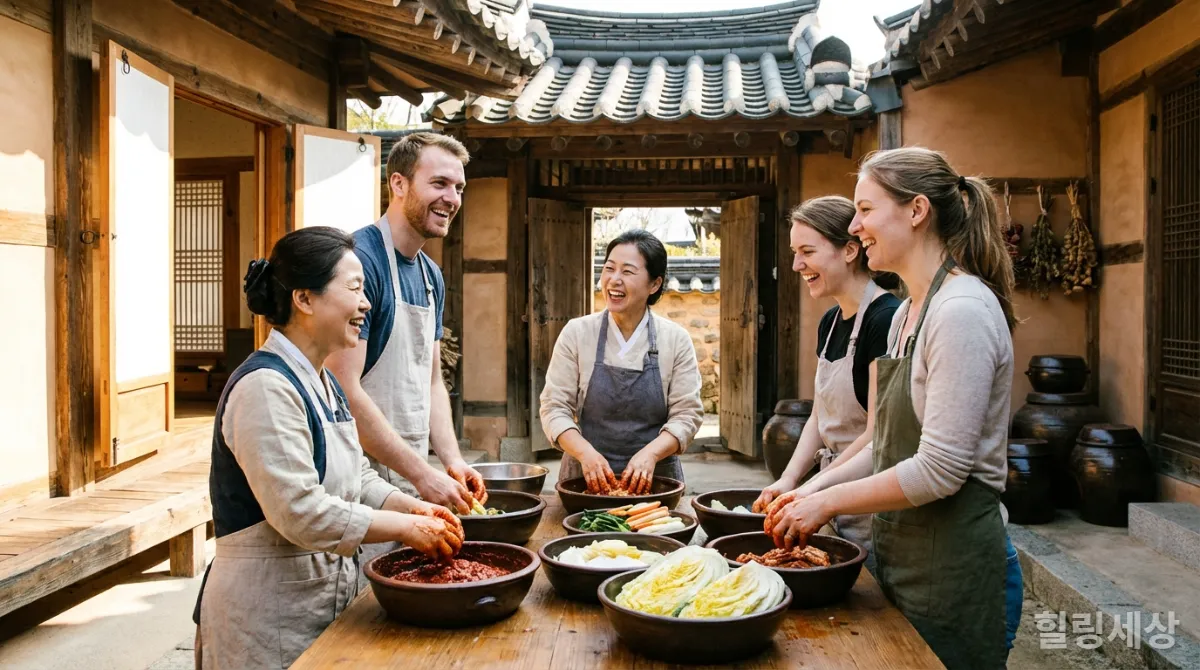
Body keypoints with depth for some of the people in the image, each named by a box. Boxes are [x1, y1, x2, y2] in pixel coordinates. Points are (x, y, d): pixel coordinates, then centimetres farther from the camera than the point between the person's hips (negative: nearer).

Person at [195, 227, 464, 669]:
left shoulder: (323, 384, 11)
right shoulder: (265, 387, -21)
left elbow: (357, 476, 14)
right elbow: (300, 511, -26)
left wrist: (413, 507, -4)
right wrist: (405, 528, -20)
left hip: (325, 596, 9)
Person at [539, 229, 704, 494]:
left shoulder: (676, 339, -1)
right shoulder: (576, 333, -1)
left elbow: (687, 414, -2)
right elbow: (554, 407, -2)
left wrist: (650, 453, -18)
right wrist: (585, 452, -18)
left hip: (654, 478, 0)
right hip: (587, 477, 0)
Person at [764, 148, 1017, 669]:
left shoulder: (962, 311, -20)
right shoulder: (907, 313, 10)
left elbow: (939, 471, -23)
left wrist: (829, 502, -14)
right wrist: (816, 490, 5)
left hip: (950, 563, -9)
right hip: (900, 549, 9)